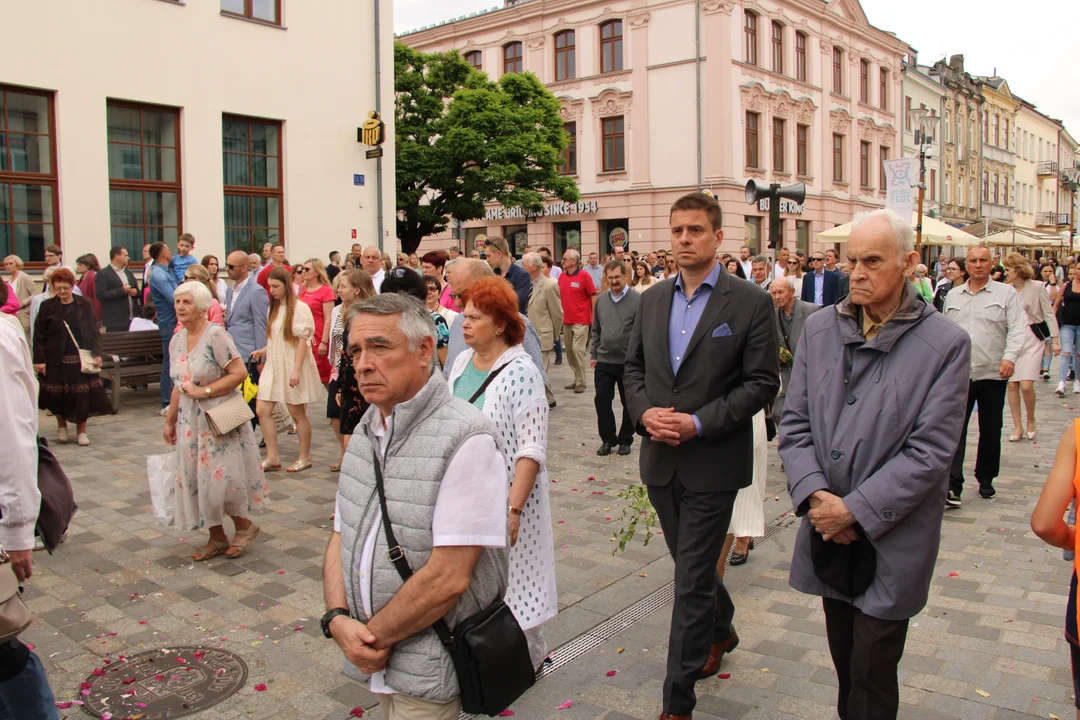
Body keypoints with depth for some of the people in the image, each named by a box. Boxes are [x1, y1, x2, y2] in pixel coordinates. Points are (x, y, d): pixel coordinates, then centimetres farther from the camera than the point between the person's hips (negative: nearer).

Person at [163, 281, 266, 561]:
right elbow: (178, 385, 16)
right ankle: (217, 537, 20)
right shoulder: (177, 340, 9)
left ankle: (244, 525, 18)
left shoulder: (216, 335, -14)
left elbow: (239, 373, -20)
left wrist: (204, 391, -20)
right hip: (190, 420, 7)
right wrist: (170, 420, 17)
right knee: (196, 479, 8)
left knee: (220, 478, -7)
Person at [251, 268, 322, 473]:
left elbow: (302, 341, -15)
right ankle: (272, 458, 9)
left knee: (297, 414, 3)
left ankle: (304, 458, 17)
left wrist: (296, 370, -20)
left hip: (292, 367, -7)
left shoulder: (299, 308, -11)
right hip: (273, 366, 7)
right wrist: (263, 351, 2)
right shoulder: (274, 308, 13)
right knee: (262, 410, 1)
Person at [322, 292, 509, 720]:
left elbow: (448, 577, -23)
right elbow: (341, 537, 9)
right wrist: (338, 618, -8)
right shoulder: (366, 432, 6)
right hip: (376, 657, 7)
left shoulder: (466, 439, -21)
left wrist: (374, 636, -13)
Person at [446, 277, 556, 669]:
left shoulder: (521, 371, -16)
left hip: (505, 496, -6)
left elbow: (531, 449, -19)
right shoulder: (462, 362, 4)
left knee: (509, 576, 7)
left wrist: (514, 508, -24)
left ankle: (528, 656, 29)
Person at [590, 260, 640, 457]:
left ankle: (625, 440, 23)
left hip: (629, 362, -3)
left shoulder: (637, 300, -7)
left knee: (629, 403, 8)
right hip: (604, 361, 4)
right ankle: (607, 439, 17)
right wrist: (593, 354, 11)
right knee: (602, 400, 3)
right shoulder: (601, 299, 7)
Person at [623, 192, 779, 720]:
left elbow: (763, 382, -10)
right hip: (660, 459, 5)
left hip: (713, 463, -5)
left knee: (692, 579, -1)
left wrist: (699, 423, -19)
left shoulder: (750, 303, -8)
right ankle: (720, 631, 50)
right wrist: (644, 412, -7)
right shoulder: (653, 300, 8)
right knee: (693, 564, 22)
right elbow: (633, 367, 13)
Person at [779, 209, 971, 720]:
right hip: (829, 530, 4)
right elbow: (794, 422, 2)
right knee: (843, 659, 18)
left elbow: (931, 451, -14)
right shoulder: (820, 328, 2)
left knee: (873, 673, 7)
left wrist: (856, 510, -16)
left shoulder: (945, 343, -10)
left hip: (892, 540, -4)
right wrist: (815, 495, -11)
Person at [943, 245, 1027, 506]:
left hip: (993, 374, -1)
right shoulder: (953, 296, 12)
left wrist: (1010, 357, -21)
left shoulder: (1006, 293, 2)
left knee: (990, 431, 11)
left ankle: (986, 479, 28)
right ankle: (953, 486, -9)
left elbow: (1018, 328, -6)